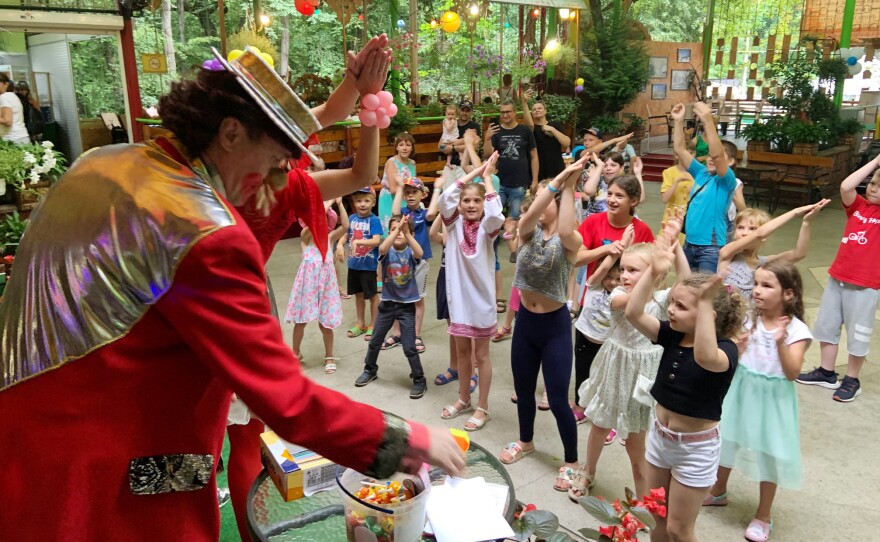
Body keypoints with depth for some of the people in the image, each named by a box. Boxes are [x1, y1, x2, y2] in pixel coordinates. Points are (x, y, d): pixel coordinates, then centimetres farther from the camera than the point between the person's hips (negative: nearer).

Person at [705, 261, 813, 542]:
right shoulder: (749, 319, -5)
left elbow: (793, 373, -21)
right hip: (741, 392, 4)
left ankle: (763, 517, 28)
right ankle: (718, 492, 44)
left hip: (772, 399, -4)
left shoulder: (796, 329, -16)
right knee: (727, 441, 19)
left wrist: (781, 342, -33)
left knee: (768, 453, 9)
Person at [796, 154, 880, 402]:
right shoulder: (858, 206, 3)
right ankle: (826, 373, 31)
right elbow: (846, 186, -14)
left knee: (857, 334, 7)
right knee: (826, 326, 15)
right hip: (837, 278, 5)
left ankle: (851, 380, 24)